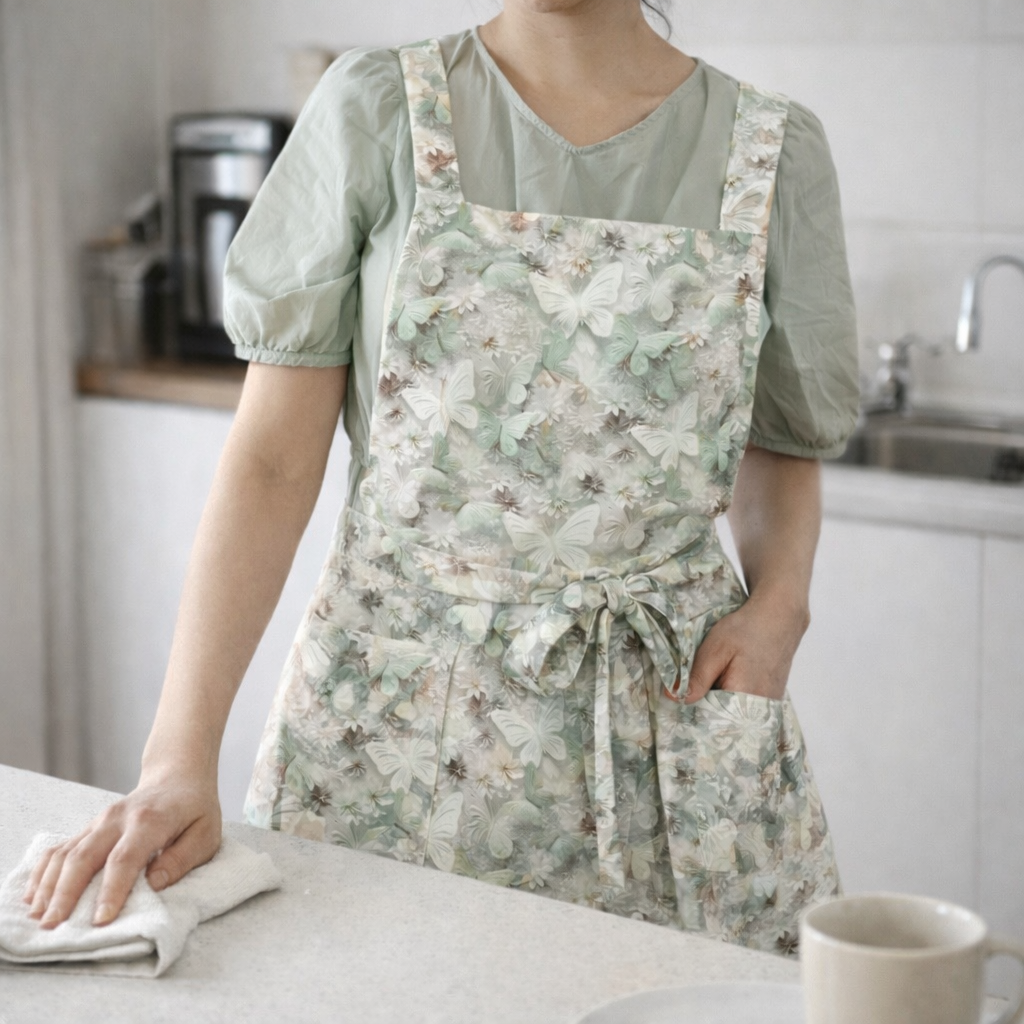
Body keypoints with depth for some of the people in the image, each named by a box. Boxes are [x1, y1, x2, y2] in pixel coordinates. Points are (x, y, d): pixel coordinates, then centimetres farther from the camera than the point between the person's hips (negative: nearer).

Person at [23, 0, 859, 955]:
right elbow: (274, 457, -6)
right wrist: (178, 759, -14)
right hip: (396, 704, 0)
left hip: (669, 702, 1)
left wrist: (778, 604, -7)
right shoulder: (374, 111, -4)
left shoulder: (774, 149, 0)